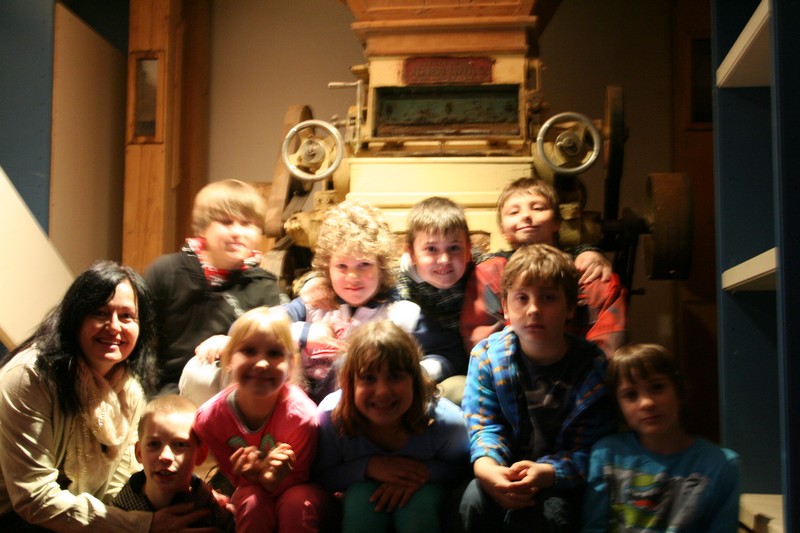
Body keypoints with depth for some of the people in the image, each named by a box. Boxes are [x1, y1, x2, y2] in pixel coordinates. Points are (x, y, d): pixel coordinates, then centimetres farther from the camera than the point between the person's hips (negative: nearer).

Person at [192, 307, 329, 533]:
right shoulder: (208, 418, -22)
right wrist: (253, 474, -34)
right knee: (251, 502, -32)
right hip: (250, 488, 2)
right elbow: (235, 477, -10)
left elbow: (298, 479, -15)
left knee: (298, 503, -34)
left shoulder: (301, 415, -30)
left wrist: (272, 480, -39)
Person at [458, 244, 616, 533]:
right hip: (504, 471, 2)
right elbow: (484, 424, -6)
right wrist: (485, 467, -30)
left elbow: (586, 451, -12)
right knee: (474, 499, -28)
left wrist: (545, 474, -33)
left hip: (559, 480, -2)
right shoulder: (487, 355, -3)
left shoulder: (592, 367, -9)